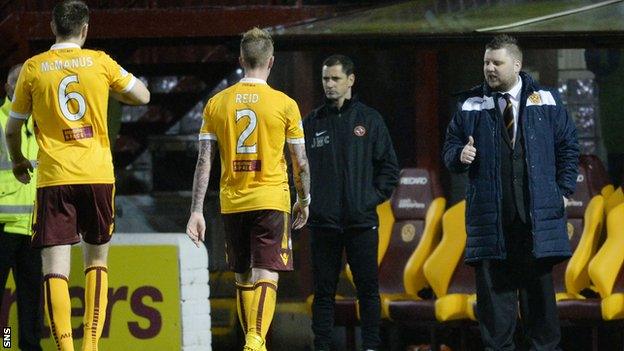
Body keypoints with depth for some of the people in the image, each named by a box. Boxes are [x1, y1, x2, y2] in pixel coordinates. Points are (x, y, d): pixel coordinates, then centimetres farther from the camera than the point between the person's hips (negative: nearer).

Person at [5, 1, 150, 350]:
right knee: (97, 260, 16)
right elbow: (143, 97, 13)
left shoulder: (33, 68, 3)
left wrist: (18, 161, 29)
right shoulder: (99, 61, 3)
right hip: (99, 176, 1)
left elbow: (13, 128, 10)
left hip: (54, 178, -1)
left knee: (55, 268, -4)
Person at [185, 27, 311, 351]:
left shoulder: (217, 103, 3)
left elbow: (204, 161, 0)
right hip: (272, 201, -3)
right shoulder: (284, 104, -3)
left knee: (243, 278, 15)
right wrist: (304, 201, 17)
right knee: (266, 275, -8)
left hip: (232, 203, 3)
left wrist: (196, 211, 2)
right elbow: (300, 162, 2)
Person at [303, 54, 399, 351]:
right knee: (324, 290, 4)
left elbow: (389, 167, 6)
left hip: (362, 222, -1)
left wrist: (374, 197, -2)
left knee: (368, 288, 0)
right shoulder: (312, 123, 8)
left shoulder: (369, 120, 5)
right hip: (323, 222, 1)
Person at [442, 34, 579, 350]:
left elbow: (568, 145, 11)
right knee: (493, 287, -1)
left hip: (537, 215, 0)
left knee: (539, 285, 3)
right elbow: (450, 147, 12)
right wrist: (460, 156, -10)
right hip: (489, 215, 1)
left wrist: (564, 188, 4)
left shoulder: (545, 100, 6)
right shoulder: (471, 105, 7)